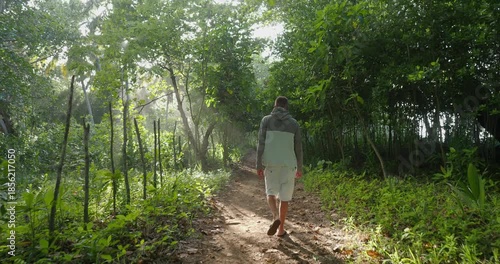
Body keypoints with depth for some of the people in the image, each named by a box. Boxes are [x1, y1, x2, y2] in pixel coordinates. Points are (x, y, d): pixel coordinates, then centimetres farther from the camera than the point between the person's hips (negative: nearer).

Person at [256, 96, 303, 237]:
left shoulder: (266, 120, 0)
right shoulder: (294, 123, 4)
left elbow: (261, 144, -6)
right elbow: (298, 147, 6)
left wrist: (259, 165, -2)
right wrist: (299, 167, 15)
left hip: (271, 163, -1)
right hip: (288, 163, 1)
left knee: (271, 191, 14)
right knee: (284, 196, 9)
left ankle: (275, 217, -12)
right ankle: (281, 229, 15)